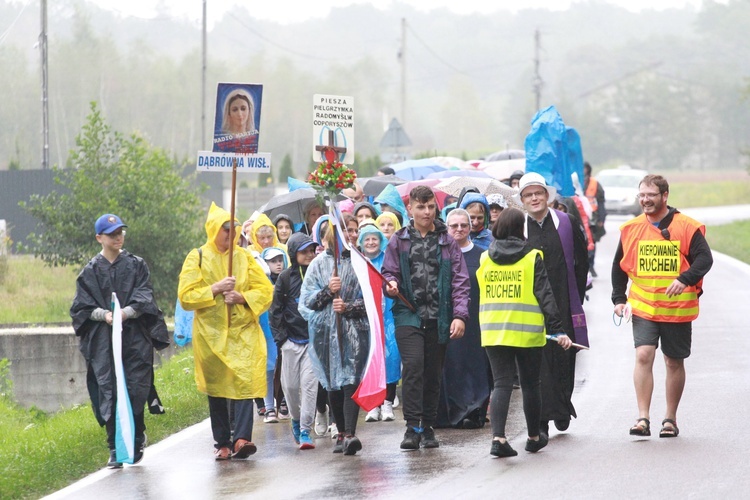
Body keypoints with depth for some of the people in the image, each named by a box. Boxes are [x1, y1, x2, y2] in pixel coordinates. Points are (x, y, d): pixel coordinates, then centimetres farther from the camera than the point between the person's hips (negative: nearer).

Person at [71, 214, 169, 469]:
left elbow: (144, 298, 0)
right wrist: (103, 314, -13)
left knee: (136, 390, -4)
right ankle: (115, 448, -2)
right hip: (103, 340, 0)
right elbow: (81, 306, 5)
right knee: (109, 392, -6)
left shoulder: (136, 265, 9)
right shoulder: (90, 271, 8)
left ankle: (137, 441, 17)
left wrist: (127, 312, -18)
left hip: (135, 338, 0)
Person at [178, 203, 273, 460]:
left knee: (244, 382, -13)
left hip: (243, 331, 1)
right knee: (216, 389, 4)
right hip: (211, 333, 0)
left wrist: (241, 296, -11)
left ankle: (241, 438, -21)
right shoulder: (197, 258, 3)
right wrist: (215, 289, -13)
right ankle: (222, 443, 9)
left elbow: (265, 290, 6)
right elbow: (185, 296, -3)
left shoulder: (244, 257, 8)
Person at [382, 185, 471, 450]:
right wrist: (391, 285, -12)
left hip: (438, 317, 1)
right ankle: (412, 427, -15)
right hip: (408, 315, -1)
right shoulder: (399, 241, 9)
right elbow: (389, 272, 12)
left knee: (433, 373, 6)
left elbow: (460, 280, 5)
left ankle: (428, 427, 19)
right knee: (413, 364, -18)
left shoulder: (447, 242, 9)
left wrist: (460, 315, -5)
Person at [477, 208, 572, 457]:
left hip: (493, 331, 2)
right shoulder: (532, 258, -5)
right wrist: (558, 329, -9)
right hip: (527, 331, -2)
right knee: (530, 384, 13)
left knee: (501, 384, 2)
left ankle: (498, 437, -16)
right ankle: (534, 436, 26)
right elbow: (545, 295, -9)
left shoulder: (485, 259, 6)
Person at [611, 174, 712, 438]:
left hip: (678, 309, -1)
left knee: (675, 362, 10)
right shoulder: (631, 228, 4)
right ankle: (643, 418, -16)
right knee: (643, 355, -15)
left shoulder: (687, 227, -6)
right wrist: (618, 298, 8)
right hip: (643, 307, 1)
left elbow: (704, 258, -13)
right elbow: (619, 266, 15)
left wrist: (685, 279, -29)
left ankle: (670, 418, 24)